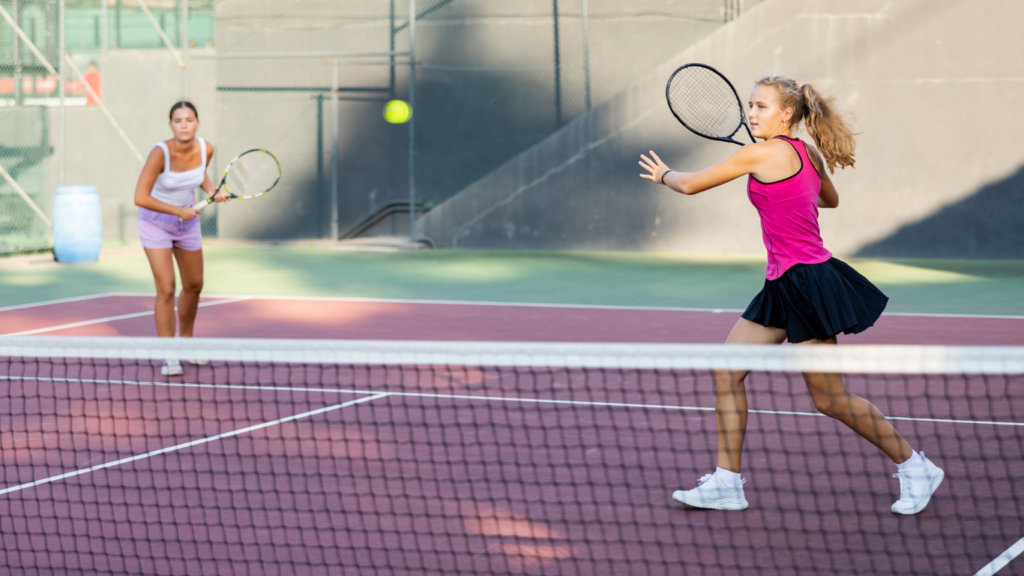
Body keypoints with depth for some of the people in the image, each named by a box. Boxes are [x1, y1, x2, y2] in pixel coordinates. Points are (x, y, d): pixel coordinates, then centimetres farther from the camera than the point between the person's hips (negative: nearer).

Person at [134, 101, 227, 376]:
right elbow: (140, 198, -31)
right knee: (166, 289, -14)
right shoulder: (161, 153, -30)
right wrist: (178, 211, -28)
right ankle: (169, 358, -6)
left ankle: (186, 341, 40)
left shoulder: (206, 149, -14)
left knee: (194, 286, 15)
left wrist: (211, 190, -9)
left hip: (188, 222, 5)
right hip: (155, 222, -5)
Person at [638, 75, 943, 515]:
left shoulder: (763, 153, -15)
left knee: (829, 399, -3)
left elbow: (691, 185, -6)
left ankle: (915, 467, 11)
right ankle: (726, 483, 8)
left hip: (807, 283, -10)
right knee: (726, 372, 6)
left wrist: (663, 174, 15)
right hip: (784, 286, 10)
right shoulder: (808, 154, 9)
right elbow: (830, 200, 31)